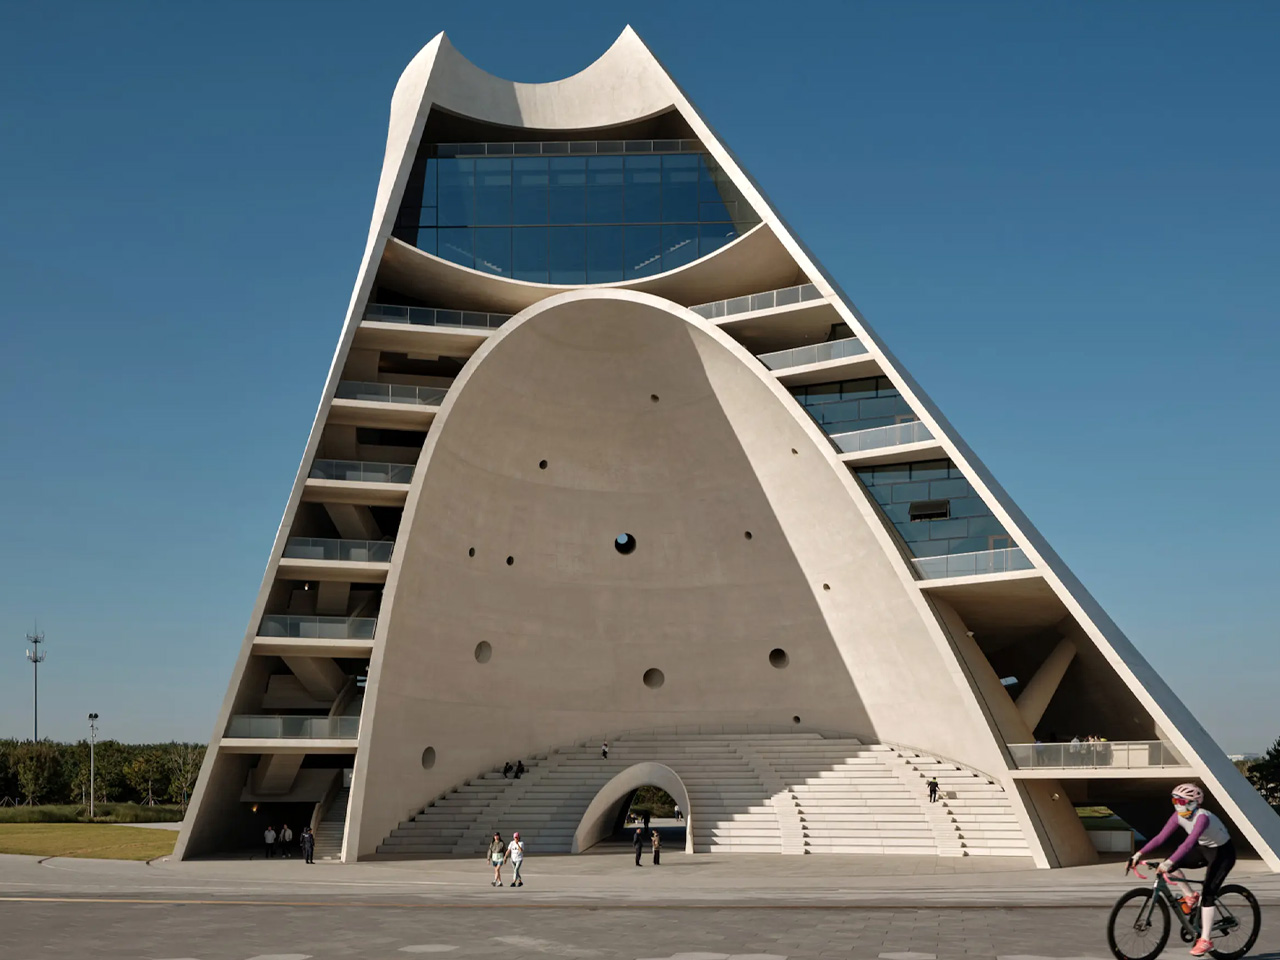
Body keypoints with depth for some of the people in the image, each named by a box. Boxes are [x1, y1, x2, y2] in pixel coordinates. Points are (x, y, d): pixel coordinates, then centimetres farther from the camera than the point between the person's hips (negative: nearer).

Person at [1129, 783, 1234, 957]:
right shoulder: (1179, 816, -13)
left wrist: (1169, 863, -55)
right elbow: (1161, 837, -14)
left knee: (1208, 893, -14)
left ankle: (1206, 940, -4)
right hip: (1204, 848, 7)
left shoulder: (1202, 817, -35)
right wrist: (1139, 854, -22)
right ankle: (1189, 897, 9)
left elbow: (1189, 843, -46)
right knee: (1171, 865, -11)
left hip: (1223, 853, -7)